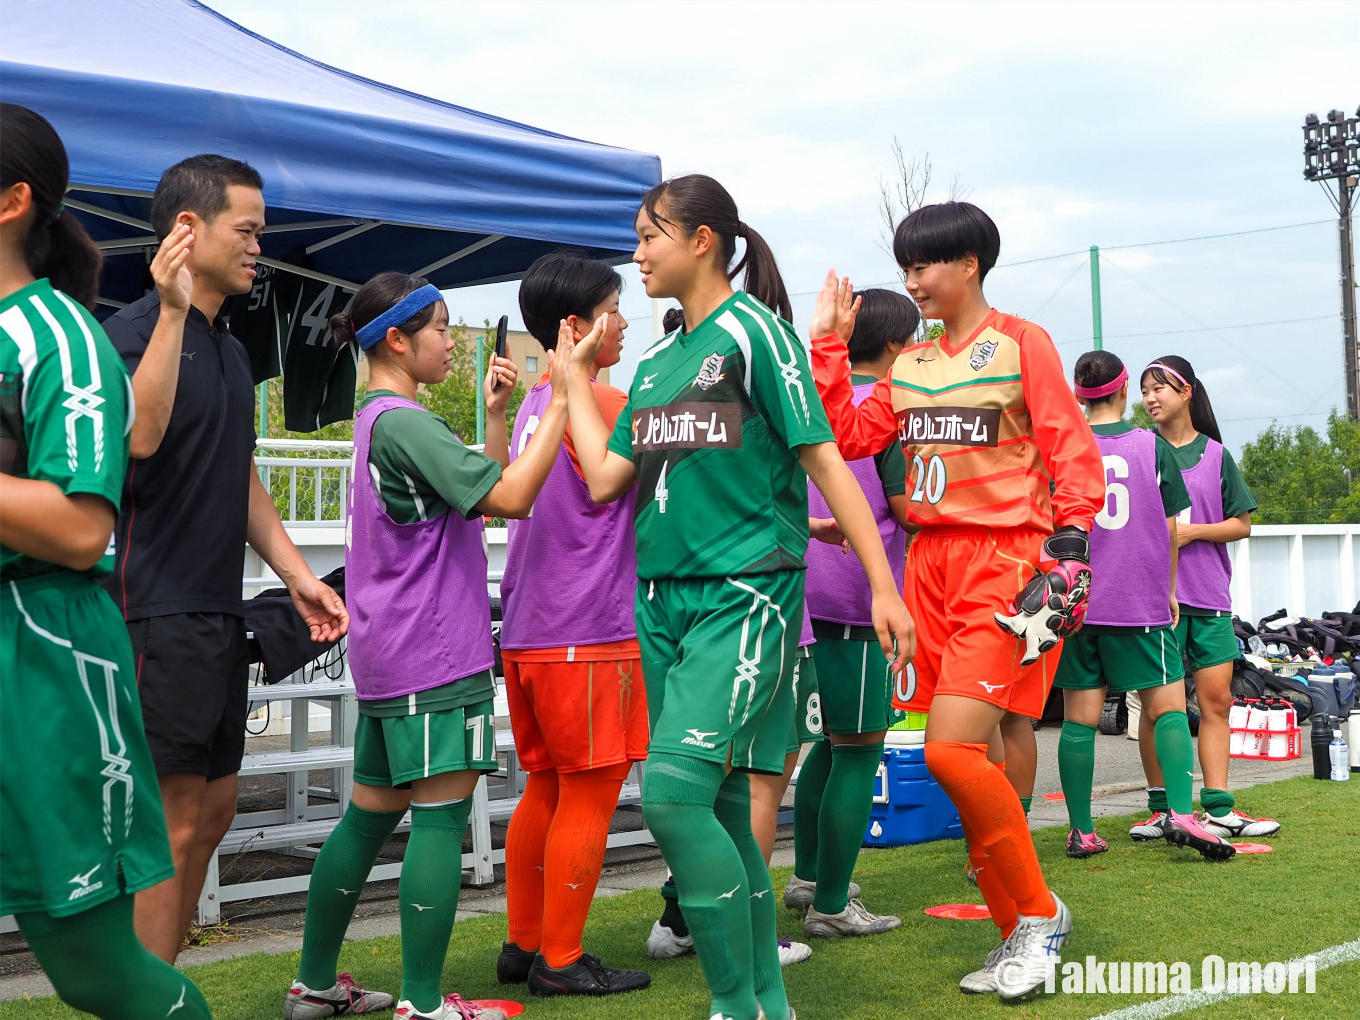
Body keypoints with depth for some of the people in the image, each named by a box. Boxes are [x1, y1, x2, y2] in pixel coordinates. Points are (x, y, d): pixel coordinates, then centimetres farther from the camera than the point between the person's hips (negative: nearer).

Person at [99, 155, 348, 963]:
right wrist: (173, 311, -28)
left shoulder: (229, 348, 17)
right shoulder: (135, 329, -9)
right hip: (158, 613, -9)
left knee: (213, 812, 13)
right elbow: (138, 435, -30)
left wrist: (298, 576, 17)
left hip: (219, 611, 9)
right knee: (172, 824, -7)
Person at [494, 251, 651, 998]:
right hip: (588, 635, -9)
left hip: (529, 632, 9)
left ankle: (523, 946, 23)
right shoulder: (602, 403, -12)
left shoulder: (537, 404, 14)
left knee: (547, 789, 16)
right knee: (590, 795, 0)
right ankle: (561, 962, 7)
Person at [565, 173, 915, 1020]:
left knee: (673, 791, -19)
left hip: (745, 591, -8)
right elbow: (604, 478, 11)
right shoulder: (655, 362, 17)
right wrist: (576, 372, 18)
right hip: (664, 596, 8)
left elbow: (823, 459, -8)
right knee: (720, 806, 9)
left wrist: (885, 586, -12)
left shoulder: (752, 331, -5)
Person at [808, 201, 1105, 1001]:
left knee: (951, 748, -17)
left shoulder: (1020, 343, -2)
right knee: (967, 756, 6)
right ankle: (1019, 935, 18)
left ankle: (1038, 911, 3)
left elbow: (1074, 453, -5)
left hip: (1005, 559, -6)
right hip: (930, 560, 6)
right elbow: (850, 436, 8)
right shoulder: (910, 363, 15)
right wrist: (829, 346, 7)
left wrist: (1068, 549, -15)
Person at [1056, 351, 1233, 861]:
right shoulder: (1154, 447, 0)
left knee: (1079, 719, 4)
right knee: (1168, 708, 5)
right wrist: (1167, 589, 17)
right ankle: (1181, 814, -11)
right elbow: (1169, 530, 4)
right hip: (1140, 605, -1)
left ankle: (1082, 831, 7)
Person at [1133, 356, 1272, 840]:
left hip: (1209, 595, 2)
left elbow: (1241, 524, 7)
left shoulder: (1215, 454, 9)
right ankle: (1161, 809, 5)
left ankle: (1218, 808, 5)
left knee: (1216, 699, 1)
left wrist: (1190, 531, -7)